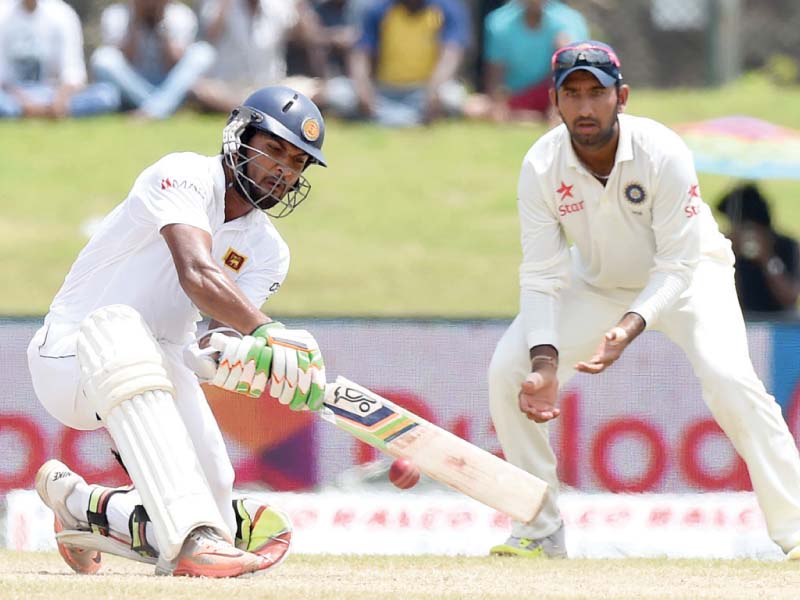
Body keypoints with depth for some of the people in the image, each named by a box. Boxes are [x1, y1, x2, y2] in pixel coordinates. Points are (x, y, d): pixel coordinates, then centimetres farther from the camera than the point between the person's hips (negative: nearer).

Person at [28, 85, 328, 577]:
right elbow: (197, 275, -34)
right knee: (118, 326, -43)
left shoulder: (267, 251, 5)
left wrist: (240, 353, -39)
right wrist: (267, 333, -49)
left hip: (161, 370, 7)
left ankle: (80, 503, 22)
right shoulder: (187, 177, -15)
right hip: (69, 355, -7)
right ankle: (194, 540, -53)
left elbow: (232, 325, -14)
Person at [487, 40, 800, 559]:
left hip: (689, 271, -4)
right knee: (508, 370, -11)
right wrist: (545, 361, -34)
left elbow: (676, 265, -28)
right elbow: (542, 277, -19)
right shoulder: (542, 166, -22)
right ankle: (541, 532, 3)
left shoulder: (663, 153, -31)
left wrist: (630, 328, -45)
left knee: (730, 378, -29)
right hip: (597, 282, 4)